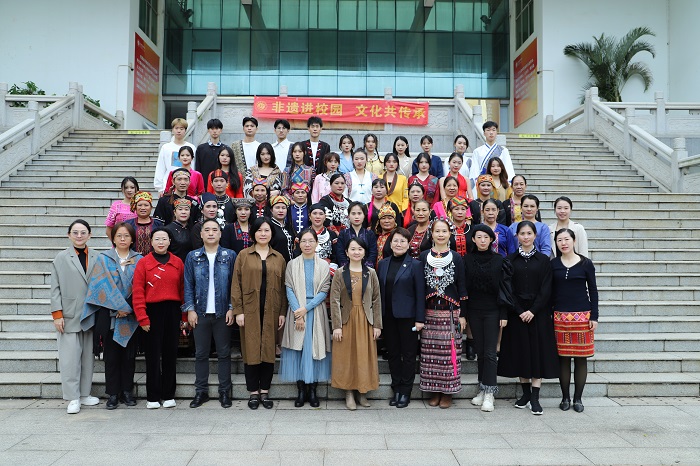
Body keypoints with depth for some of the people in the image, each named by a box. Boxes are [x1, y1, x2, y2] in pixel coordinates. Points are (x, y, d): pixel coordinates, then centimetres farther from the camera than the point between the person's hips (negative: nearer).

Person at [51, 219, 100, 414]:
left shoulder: (97, 258, 5)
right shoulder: (61, 258, 3)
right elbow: (55, 288, 1)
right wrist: (57, 314, -6)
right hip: (69, 316, -2)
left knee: (88, 356, 9)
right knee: (70, 357, -3)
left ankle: (84, 394, 20)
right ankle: (73, 398, 6)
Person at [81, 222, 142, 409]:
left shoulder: (139, 260, 6)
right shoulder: (103, 259, 5)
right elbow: (105, 285, -5)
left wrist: (129, 309, -12)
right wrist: (120, 307, -13)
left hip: (131, 316, 1)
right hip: (109, 315, 0)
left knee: (129, 355, 6)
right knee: (111, 356, 4)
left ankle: (127, 392, 17)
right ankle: (113, 394, 13)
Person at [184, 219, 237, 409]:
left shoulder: (230, 256, 3)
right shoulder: (193, 257, 6)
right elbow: (188, 285, 4)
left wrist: (232, 308, -6)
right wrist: (190, 309, -4)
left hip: (223, 313, -1)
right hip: (200, 313, 1)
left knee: (224, 353, 5)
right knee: (201, 354, 8)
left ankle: (225, 392, 15)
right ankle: (201, 391, 18)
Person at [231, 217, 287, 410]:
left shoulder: (279, 258, 9)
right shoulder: (243, 255, 3)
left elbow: (282, 287, 8)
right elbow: (236, 284, 0)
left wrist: (282, 312, 3)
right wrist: (238, 311, -7)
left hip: (271, 312, 2)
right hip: (250, 311, -1)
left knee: (269, 350, 5)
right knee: (251, 350, 2)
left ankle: (265, 391, 17)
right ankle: (253, 392, 14)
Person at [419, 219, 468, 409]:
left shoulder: (456, 258, 3)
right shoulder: (424, 256, 5)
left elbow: (462, 287, 4)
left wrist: (462, 314, -1)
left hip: (450, 311, -1)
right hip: (429, 312, 1)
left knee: (449, 350, -1)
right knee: (430, 351, 3)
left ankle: (448, 391, 11)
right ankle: (434, 391, 15)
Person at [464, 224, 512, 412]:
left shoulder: (499, 260, -2)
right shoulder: (467, 260, 3)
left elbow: (504, 287, -2)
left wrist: (504, 314, -6)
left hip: (492, 311, -2)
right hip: (474, 310, 2)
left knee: (490, 353, -4)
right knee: (480, 351, 8)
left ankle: (489, 393, 1)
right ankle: (483, 389, 18)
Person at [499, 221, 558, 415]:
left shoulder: (543, 260, 3)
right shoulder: (510, 260, 4)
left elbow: (546, 290, -2)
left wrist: (533, 311, -12)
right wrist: (519, 311, -10)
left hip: (538, 313, -1)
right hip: (516, 312, 1)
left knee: (538, 351, -2)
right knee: (520, 351, 5)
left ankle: (535, 397, 2)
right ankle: (525, 393, 17)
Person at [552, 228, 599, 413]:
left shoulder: (586, 263, 1)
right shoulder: (553, 264, 5)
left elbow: (593, 290, 3)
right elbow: (550, 291, 8)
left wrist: (594, 316, -2)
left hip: (582, 316, -1)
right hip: (560, 317, 1)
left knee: (581, 358, 3)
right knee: (563, 357, 4)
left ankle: (578, 398, 15)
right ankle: (565, 398, 15)